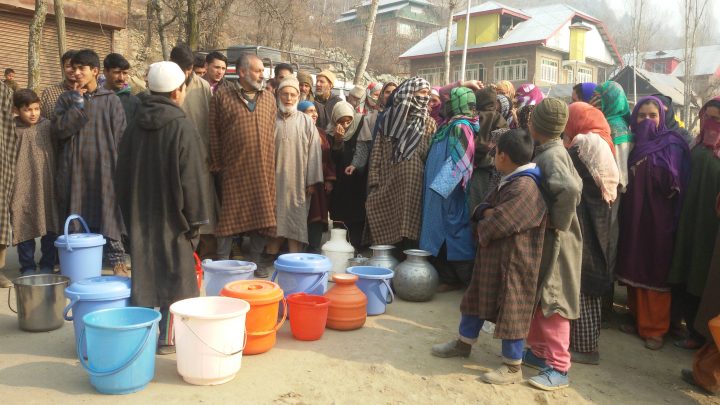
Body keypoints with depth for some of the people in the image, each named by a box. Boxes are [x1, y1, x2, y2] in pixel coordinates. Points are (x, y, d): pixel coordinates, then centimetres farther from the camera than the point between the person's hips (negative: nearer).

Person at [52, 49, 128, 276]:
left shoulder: (111, 100, 3)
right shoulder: (67, 99, 9)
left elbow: (120, 136, 2)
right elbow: (58, 130, -4)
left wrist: (116, 165, -3)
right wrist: (77, 104, -8)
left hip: (104, 168, -2)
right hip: (74, 168, 2)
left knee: (108, 215, 0)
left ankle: (117, 261, 6)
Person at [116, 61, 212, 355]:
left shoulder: (136, 127, 5)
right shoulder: (182, 127, -14)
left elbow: (122, 173, 11)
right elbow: (192, 178, -15)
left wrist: (129, 211, 19)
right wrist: (195, 219, -8)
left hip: (139, 215, 6)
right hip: (171, 216, -5)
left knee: (143, 274, 13)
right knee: (175, 277, 6)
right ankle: (168, 338, 12)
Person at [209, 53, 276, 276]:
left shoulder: (269, 98, 12)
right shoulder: (222, 95, 0)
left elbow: (272, 132, 13)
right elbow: (214, 131, 0)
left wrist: (269, 161, 7)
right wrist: (217, 163, -3)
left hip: (263, 168, 3)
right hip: (233, 167, -3)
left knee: (261, 214, 6)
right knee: (230, 214, 4)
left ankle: (256, 260, 19)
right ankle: (222, 260, 16)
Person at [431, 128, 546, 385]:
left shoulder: (524, 187, -24)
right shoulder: (510, 181, 10)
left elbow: (496, 225, -27)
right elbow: (486, 205, 15)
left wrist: (483, 226, -6)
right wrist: (487, 212, -8)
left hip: (513, 260, -10)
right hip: (493, 255, 11)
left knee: (511, 309, 2)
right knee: (476, 298, 21)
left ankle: (513, 367, 17)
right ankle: (464, 343, 39)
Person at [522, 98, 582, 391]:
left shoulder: (551, 156, -22)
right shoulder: (548, 152, 6)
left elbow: (570, 189, -39)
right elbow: (575, 186, 15)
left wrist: (558, 220, -26)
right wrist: (557, 217, 7)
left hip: (555, 240, -9)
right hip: (540, 237, 9)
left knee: (552, 300, 0)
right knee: (536, 296, 18)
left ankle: (558, 367, 12)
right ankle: (539, 351, 32)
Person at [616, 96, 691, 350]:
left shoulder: (672, 144, -4)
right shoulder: (634, 142, 10)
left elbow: (673, 182, -18)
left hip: (659, 216, -5)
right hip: (634, 215, 5)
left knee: (656, 270, 0)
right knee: (634, 267, 10)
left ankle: (655, 328, 10)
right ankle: (638, 318, 23)